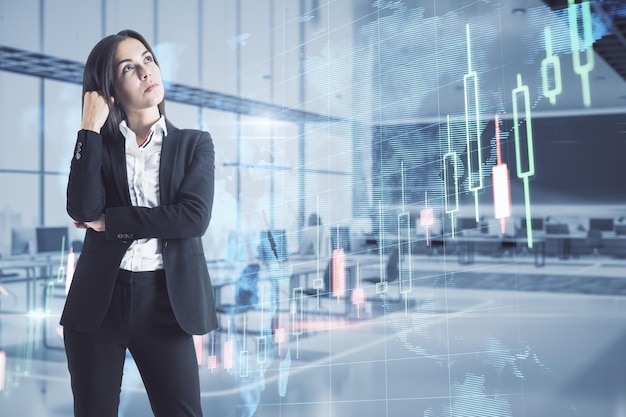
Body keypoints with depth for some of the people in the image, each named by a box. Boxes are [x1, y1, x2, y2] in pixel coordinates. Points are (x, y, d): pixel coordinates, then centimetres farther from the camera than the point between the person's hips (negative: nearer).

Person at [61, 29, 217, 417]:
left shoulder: (195, 144, 5)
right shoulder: (99, 144, 6)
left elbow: (194, 218, -12)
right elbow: (83, 210, -13)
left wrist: (111, 221, -9)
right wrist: (90, 128, -9)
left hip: (164, 301, -1)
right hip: (99, 300, 1)